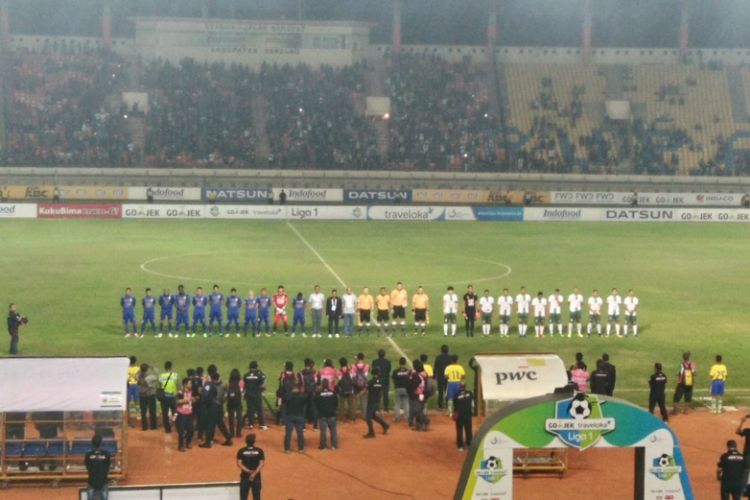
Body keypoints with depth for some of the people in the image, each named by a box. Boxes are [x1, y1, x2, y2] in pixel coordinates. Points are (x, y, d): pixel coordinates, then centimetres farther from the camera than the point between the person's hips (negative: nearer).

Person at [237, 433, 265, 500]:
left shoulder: (241, 451, -7)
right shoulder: (259, 451, -6)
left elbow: (239, 464, -12)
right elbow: (261, 464, -12)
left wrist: (249, 471, -14)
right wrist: (254, 473, -16)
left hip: (245, 477, 0)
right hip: (256, 478, 0)